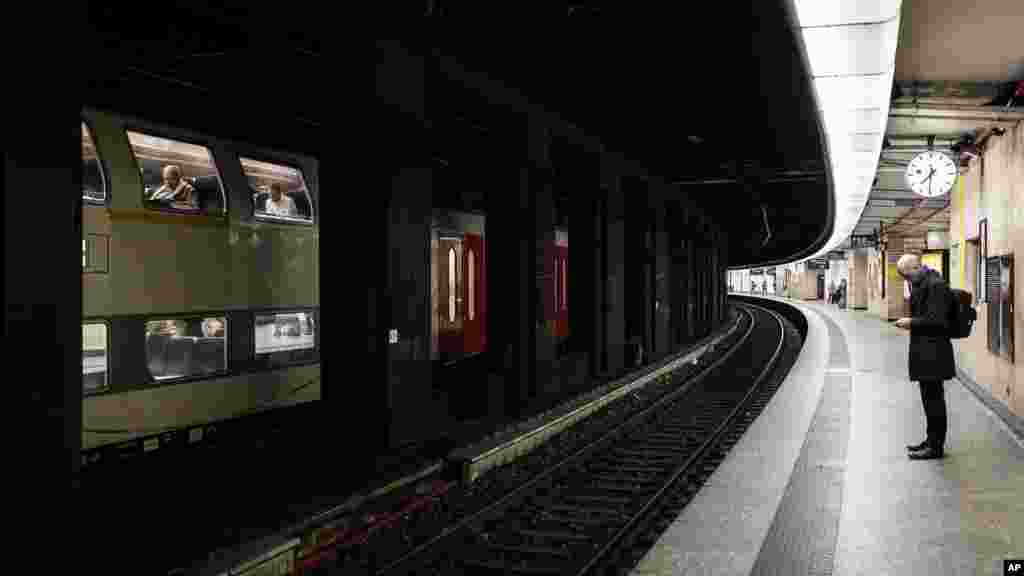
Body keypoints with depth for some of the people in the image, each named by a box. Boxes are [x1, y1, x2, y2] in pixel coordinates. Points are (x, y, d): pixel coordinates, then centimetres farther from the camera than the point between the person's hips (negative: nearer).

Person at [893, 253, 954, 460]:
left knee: (933, 398, -2)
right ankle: (932, 441, 27)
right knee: (930, 397, 17)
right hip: (925, 352, 10)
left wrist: (912, 323, -13)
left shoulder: (935, 284, -17)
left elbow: (937, 321, -21)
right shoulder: (923, 283, 14)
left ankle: (936, 446, 5)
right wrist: (911, 322, 7)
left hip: (933, 352, -10)